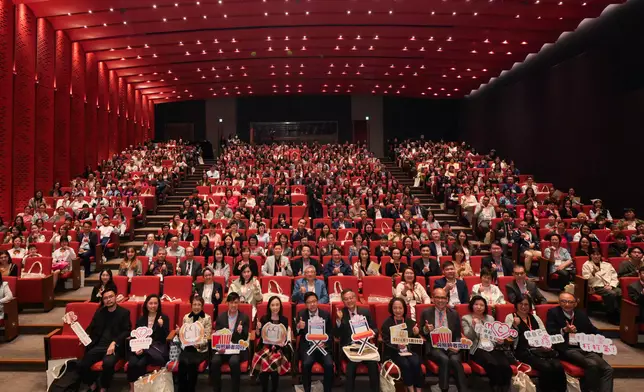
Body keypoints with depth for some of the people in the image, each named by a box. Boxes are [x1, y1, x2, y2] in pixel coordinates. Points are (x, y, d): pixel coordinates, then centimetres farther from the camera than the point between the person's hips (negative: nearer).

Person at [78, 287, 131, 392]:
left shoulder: (124, 312, 4)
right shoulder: (99, 312, 18)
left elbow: (127, 331, -4)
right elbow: (91, 328, 21)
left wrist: (114, 343, -18)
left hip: (114, 347, -5)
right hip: (98, 345, 5)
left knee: (108, 363, -34)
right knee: (81, 365, -18)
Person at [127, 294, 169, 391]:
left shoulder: (164, 318, 5)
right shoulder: (141, 319, 15)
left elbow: (166, 337, -1)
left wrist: (161, 326, -19)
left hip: (157, 348, -3)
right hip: (141, 347, 3)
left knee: (141, 364, -30)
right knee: (131, 363, -28)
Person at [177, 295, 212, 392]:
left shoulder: (207, 318, -2)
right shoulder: (186, 317, 8)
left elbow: (206, 338, -5)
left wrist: (199, 344, -25)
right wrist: (179, 333, -8)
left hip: (201, 349, -2)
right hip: (187, 347, 3)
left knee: (192, 363, -30)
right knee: (182, 362, -28)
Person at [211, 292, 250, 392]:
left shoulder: (244, 318, 2)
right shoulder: (220, 317, 7)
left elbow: (245, 338, 0)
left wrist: (241, 332, -23)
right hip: (222, 348, 2)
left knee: (234, 361, -33)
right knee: (215, 361, -27)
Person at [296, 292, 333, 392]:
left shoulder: (326, 314, 5)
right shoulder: (301, 314, 4)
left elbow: (330, 333, 7)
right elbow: (296, 334, 1)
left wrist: (325, 343, -13)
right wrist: (298, 327, -23)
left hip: (323, 346, 1)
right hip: (307, 346, 0)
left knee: (329, 365, -26)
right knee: (306, 363, -29)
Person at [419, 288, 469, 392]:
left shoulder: (454, 314, 10)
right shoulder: (426, 313, 5)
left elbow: (458, 335, 11)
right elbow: (420, 333, 8)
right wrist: (426, 330, -16)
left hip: (450, 347, 2)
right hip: (434, 347, -1)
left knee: (455, 360, -31)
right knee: (444, 360, -32)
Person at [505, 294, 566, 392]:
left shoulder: (535, 317, 23)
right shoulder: (510, 317, 9)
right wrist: (515, 326, -16)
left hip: (540, 349, 4)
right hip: (524, 351, -4)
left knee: (558, 366, -26)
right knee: (546, 367, -31)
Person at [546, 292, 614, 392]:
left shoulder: (581, 314, 18)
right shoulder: (553, 313, 2)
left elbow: (593, 330, 24)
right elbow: (549, 333, -7)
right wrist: (564, 330, -23)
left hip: (584, 348, 6)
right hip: (566, 349, -6)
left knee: (608, 369, -14)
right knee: (592, 365, -28)